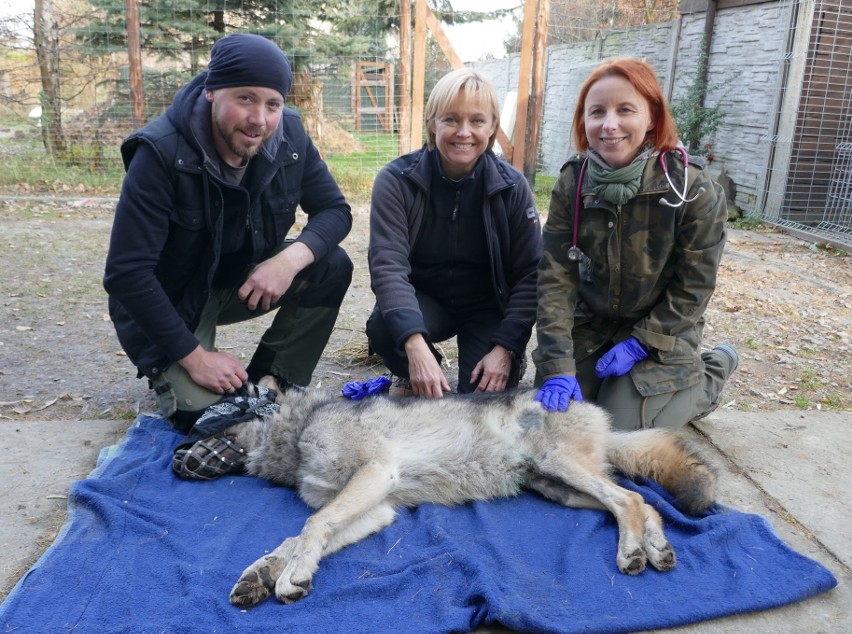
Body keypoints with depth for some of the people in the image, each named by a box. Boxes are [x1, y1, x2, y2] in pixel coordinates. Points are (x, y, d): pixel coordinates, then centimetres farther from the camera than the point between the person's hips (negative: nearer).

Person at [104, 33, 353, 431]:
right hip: (168, 301, -4)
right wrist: (194, 356, -26)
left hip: (245, 280, 5)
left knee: (332, 266, -19)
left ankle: (272, 384, -4)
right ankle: (168, 373, 14)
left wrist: (292, 257, -30)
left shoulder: (289, 137, -14)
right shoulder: (161, 153, -28)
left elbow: (335, 211, -8)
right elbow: (126, 273, -28)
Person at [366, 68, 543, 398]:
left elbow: (530, 274, -9)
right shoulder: (396, 180, -16)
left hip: (488, 307, 1)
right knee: (383, 327, -32)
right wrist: (415, 344, -42)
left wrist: (505, 348, -21)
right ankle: (411, 376, 3)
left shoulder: (511, 186, -11)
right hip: (424, 302, 0)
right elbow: (388, 264, -27)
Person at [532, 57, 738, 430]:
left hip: (661, 334, -3)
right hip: (589, 326, 3)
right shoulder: (572, 183, -12)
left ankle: (711, 376, 17)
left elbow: (694, 285, -12)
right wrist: (557, 367, -23)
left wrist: (640, 343, -18)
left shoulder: (691, 187, -21)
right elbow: (556, 278, -16)